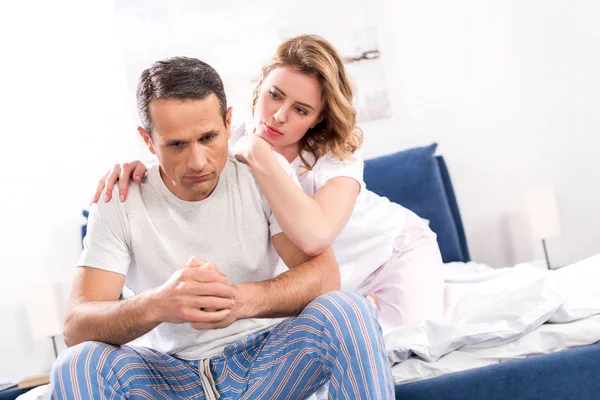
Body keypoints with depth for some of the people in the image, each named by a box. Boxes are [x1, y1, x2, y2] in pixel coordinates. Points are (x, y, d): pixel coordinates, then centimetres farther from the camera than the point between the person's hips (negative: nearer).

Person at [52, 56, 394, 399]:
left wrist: (241, 300, -38)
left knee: (347, 310, -27)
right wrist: (156, 304, -41)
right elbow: (76, 326, -17)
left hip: (266, 360, 0)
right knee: (78, 363, -27)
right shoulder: (118, 203, -9)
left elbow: (325, 274, -17)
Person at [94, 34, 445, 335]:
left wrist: (258, 152, -47)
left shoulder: (338, 153, -34)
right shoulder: (235, 144, -19)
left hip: (395, 248, -4)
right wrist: (136, 167, -41)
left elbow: (313, 236, -53)